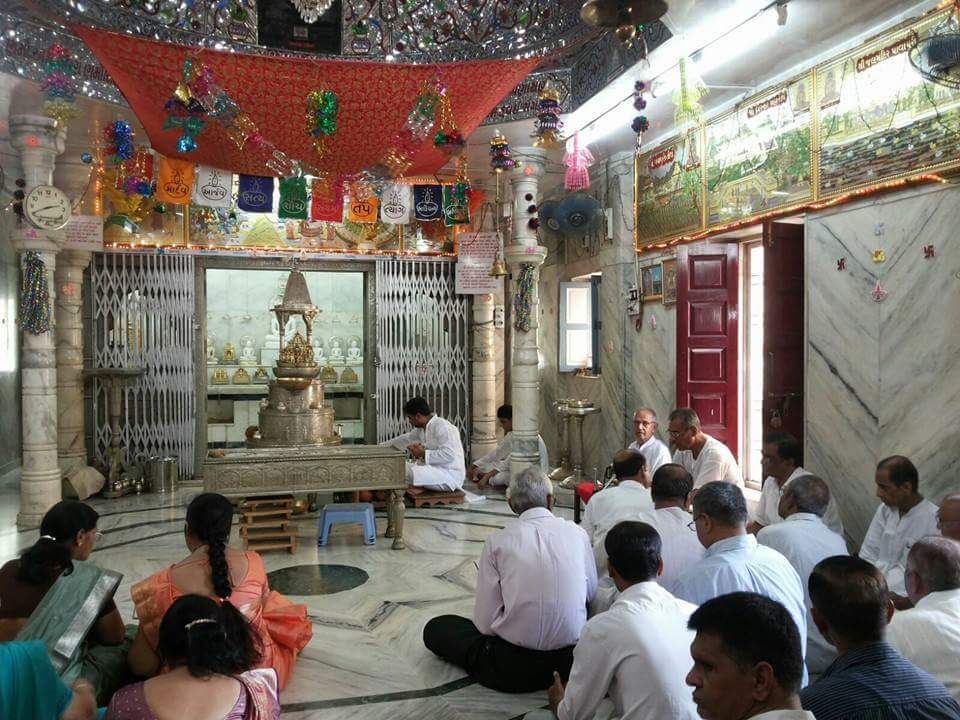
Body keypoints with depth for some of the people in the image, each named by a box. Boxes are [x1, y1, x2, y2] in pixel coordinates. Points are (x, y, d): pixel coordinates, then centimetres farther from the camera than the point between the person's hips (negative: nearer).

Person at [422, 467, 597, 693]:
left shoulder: (498, 541, -11)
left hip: (514, 670, -2)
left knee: (435, 629, 13)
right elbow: (591, 592, 11)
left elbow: (485, 623, -9)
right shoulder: (577, 533, -4)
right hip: (572, 661, 3)